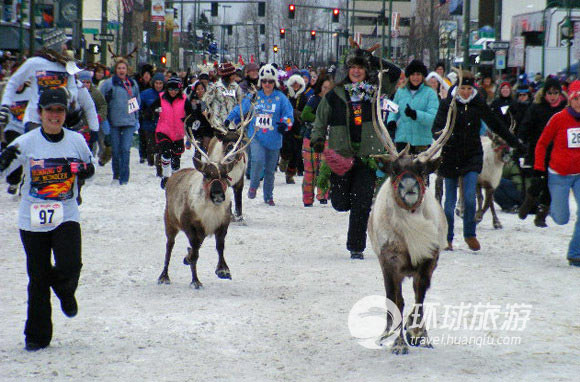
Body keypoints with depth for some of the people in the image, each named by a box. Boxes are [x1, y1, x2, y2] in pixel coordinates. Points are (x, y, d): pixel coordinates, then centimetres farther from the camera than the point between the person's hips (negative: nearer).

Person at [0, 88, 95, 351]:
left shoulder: (76, 141, 2)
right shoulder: (26, 143, -5)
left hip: (66, 218, 1)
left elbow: (89, 167, 19)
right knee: (38, 280, 4)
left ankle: (66, 292, 21)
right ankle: (37, 335, 18)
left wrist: (86, 170, -4)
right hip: (32, 221, -1)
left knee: (69, 267, -18)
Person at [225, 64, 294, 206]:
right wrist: (229, 121, 8)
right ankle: (253, 186, -1)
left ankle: (268, 196, 27)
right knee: (258, 160, -25)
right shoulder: (253, 97, 6)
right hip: (256, 136, 0)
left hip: (273, 139, 0)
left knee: (270, 170, 10)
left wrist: (284, 124, -22)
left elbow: (289, 115, -1)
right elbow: (240, 110, 17)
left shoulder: (281, 98, 1)